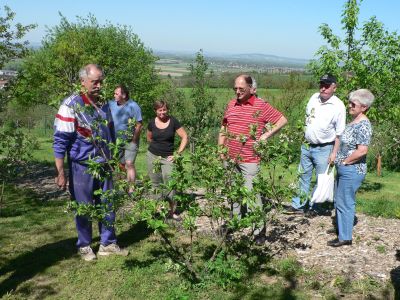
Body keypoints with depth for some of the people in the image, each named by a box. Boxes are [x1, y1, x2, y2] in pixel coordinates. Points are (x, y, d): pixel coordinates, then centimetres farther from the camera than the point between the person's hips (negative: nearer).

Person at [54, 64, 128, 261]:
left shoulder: (103, 105, 6)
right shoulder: (71, 105, -13)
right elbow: (60, 141, -13)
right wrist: (60, 173, -15)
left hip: (104, 166, 5)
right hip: (82, 167, -5)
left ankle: (108, 244, 25)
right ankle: (84, 246, 25)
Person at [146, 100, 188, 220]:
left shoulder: (173, 121, -6)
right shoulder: (152, 123, 2)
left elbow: (184, 137, -3)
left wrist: (178, 153, -7)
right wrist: (158, 145, 10)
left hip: (168, 157, -3)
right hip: (153, 156, 3)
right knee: (156, 184, 7)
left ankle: (172, 210, -5)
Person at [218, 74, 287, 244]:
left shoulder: (261, 106, -7)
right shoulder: (231, 105, 9)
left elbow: (283, 120, -2)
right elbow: (224, 127, 19)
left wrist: (267, 135, -11)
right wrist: (220, 148, 10)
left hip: (250, 160, -6)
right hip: (230, 158, 6)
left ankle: (259, 231, 6)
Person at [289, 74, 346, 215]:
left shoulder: (338, 106, -15)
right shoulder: (314, 98, 1)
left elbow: (339, 134, -13)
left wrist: (334, 153, -15)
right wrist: (306, 135, 12)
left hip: (324, 149, -6)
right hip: (307, 145, 6)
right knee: (304, 176, 15)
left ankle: (315, 207, 21)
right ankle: (298, 205, 26)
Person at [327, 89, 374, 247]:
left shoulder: (363, 125, -21)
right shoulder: (354, 121, 9)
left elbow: (362, 151, -28)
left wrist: (344, 162, -17)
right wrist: (339, 161, 11)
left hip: (352, 171, -10)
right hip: (344, 169, 10)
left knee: (345, 203, 0)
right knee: (339, 200, 22)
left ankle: (345, 237, 12)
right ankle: (340, 227, 39)